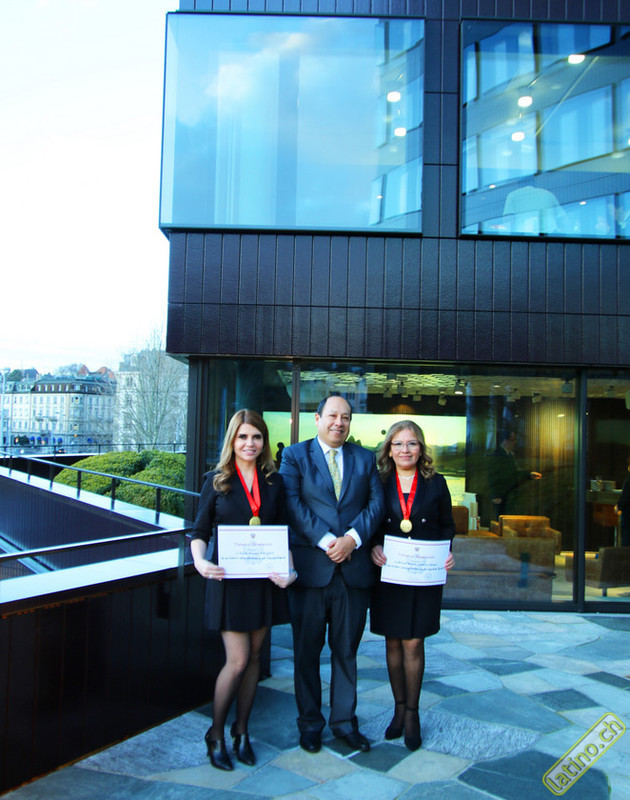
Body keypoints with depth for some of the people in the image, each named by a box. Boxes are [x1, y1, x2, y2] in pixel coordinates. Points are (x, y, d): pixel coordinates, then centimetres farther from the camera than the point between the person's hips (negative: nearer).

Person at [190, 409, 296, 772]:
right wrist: (200, 561, -19)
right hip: (229, 579, -3)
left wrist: (289, 570, -9)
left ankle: (242, 730, 31)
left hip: (265, 579, 3)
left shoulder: (274, 481, 5)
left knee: (254, 656, 12)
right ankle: (216, 734, 20)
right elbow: (200, 531, 0)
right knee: (237, 661, -3)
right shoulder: (217, 481, -1)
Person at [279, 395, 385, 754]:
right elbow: (293, 503, -8)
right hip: (310, 566, -2)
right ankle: (310, 723, 27)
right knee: (307, 650, 10)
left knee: (347, 650, 13)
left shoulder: (365, 458, 10)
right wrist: (325, 540, -17)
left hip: (355, 567, 2)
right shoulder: (295, 455, 2)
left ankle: (345, 721, 29)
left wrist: (352, 538, -13)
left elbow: (376, 503, 2)